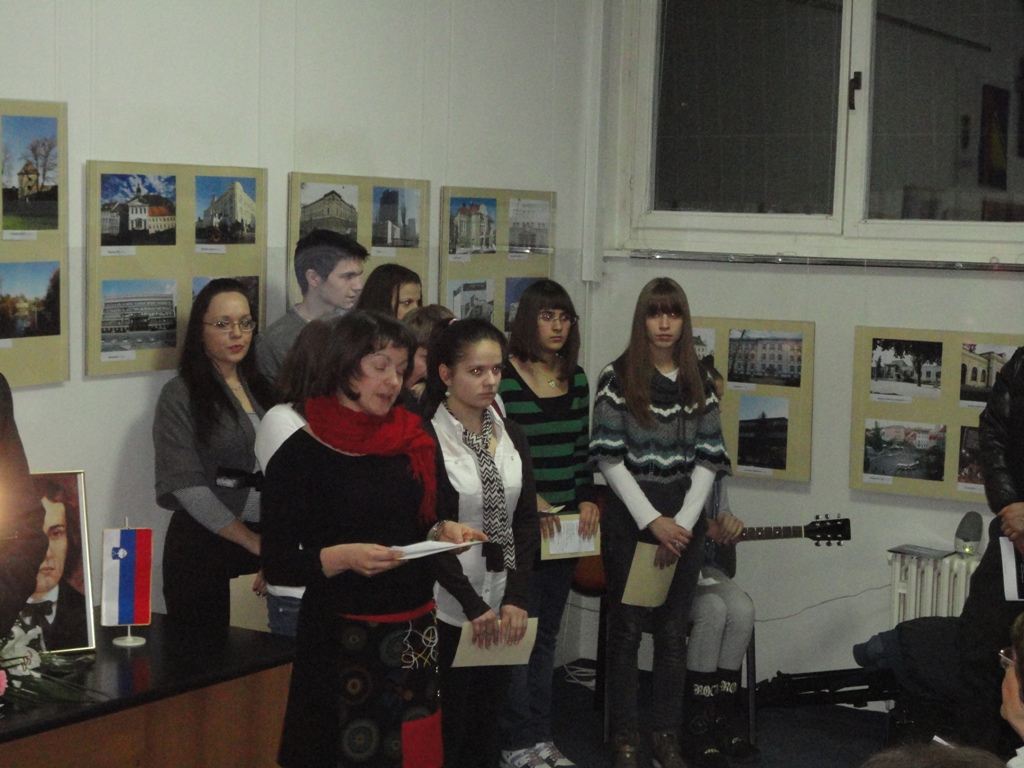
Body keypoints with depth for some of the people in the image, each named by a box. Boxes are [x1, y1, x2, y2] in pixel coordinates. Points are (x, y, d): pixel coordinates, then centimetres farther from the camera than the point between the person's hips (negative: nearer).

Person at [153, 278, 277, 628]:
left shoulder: (260, 388, 13)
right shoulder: (180, 395, -5)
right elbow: (187, 487, -11)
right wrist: (253, 543, -12)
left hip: (264, 536, 5)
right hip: (204, 544, -5)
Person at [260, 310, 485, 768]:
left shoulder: (410, 440, 10)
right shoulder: (301, 452, -8)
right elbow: (277, 560, -9)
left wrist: (442, 532, 1)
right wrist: (344, 557, -24)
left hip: (414, 630, 6)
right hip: (342, 638, -5)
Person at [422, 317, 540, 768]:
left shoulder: (511, 436, 9)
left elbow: (526, 523, 6)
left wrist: (515, 599, -7)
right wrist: (473, 606, -15)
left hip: (501, 608, 5)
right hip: (446, 608, -5)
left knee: (488, 724, 10)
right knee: (446, 730, -1)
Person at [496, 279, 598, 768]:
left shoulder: (576, 380, 10)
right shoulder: (502, 378, -9)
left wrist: (586, 499, 2)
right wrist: (528, 500, -16)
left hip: (564, 524, 6)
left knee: (547, 632, 12)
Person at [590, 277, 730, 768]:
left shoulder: (699, 383, 6)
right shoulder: (618, 377, -4)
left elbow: (707, 460, 3)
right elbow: (609, 458, -8)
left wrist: (682, 524, -8)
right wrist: (653, 521, -12)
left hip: (683, 522, 3)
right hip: (629, 519, -3)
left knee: (673, 630, 7)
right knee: (626, 630, 3)